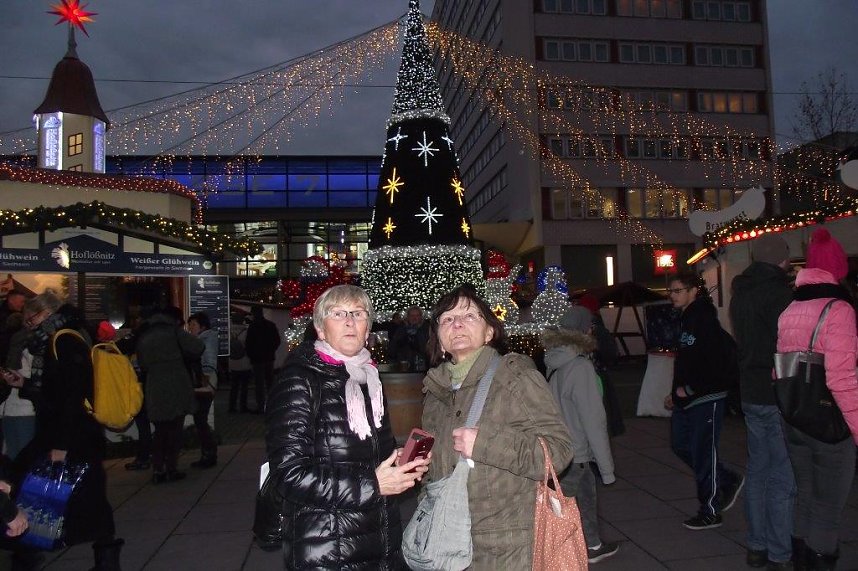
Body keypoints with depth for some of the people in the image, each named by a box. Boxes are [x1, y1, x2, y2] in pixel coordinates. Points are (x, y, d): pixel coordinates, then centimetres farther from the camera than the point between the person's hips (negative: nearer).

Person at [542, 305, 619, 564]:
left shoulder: (553, 361, -2)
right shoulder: (581, 367, -23)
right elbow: (593, 420, -19)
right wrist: (606, 467, -11)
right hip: (573, 455, -7)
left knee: (586, 493, 23)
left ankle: (593, 546, 40)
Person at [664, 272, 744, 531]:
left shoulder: (705, 320, -16)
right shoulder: (686, 320, 14)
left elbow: (716, 362, -23)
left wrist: (689, 388, -17)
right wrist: (676, 392, 16)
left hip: (707, 397, -10)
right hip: (687, 398, 10)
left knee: (703, 452, -2)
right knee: (680, 444, 14)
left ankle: (710, 512, 12)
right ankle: (728, 482, 29)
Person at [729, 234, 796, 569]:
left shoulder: (740, 294, 11)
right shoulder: (779, 293, -15)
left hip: (751, 394, 8)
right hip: (778, 397, -8)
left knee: (758, 470, 16)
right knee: (783, 478, 0)